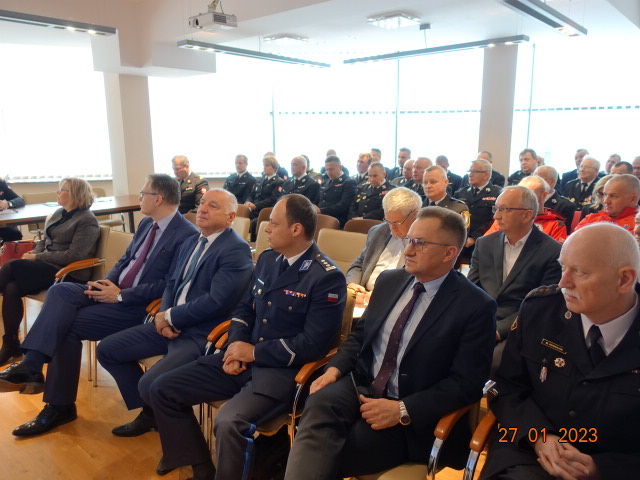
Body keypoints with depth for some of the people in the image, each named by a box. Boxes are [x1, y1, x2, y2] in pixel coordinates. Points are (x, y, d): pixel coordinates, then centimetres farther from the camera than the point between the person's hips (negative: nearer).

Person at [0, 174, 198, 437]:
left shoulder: (187, 235, -18)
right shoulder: (147, 224, 12)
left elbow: (168, 285, -21)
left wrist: (120, 295, -19)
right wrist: (106, 281, -3)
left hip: (140, 305, -8)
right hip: (114, 289, 9)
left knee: (68, 326, -16)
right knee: (60, 291, -14)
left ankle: (60, 406, -4)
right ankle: (31, 366, -20)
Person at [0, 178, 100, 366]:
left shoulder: (87, 220, -9)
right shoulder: (58, 214, 17)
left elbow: (74, 255, -18)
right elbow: (45, 241, 22)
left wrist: (38, 257, -13)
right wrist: (33, 253, 0)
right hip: (47, 266, 8)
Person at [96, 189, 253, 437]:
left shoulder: (237, 250, -15)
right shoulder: (191, 242, 14)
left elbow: (216, 302, -22)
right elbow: (172, 283, 16)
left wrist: (170, 316, -13)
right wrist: (163, 316, -4)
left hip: (202, 333, -9)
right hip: (170, 324, 9)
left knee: (150, 384, -24)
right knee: (107, 350, 9)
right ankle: (150, 413, 23)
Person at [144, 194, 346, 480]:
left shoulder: (327, 277, -15)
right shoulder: (267, 259, 8)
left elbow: (314, 344, -18)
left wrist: (254, 351, -13)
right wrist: (236, 344, -4)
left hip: (282, 369, -7)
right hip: (244, 356, 8)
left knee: (229, 423, -33)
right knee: (161, 390, 2)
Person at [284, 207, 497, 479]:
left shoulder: (476, 306, -10)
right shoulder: (389, 280, 7)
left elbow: (467, 383, -12)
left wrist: (403, 410, -20)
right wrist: (335, 368, -4)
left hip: (411, 415, -4)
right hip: (361, 384, 5)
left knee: (324, 458, -26)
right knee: (320, 402, -29)